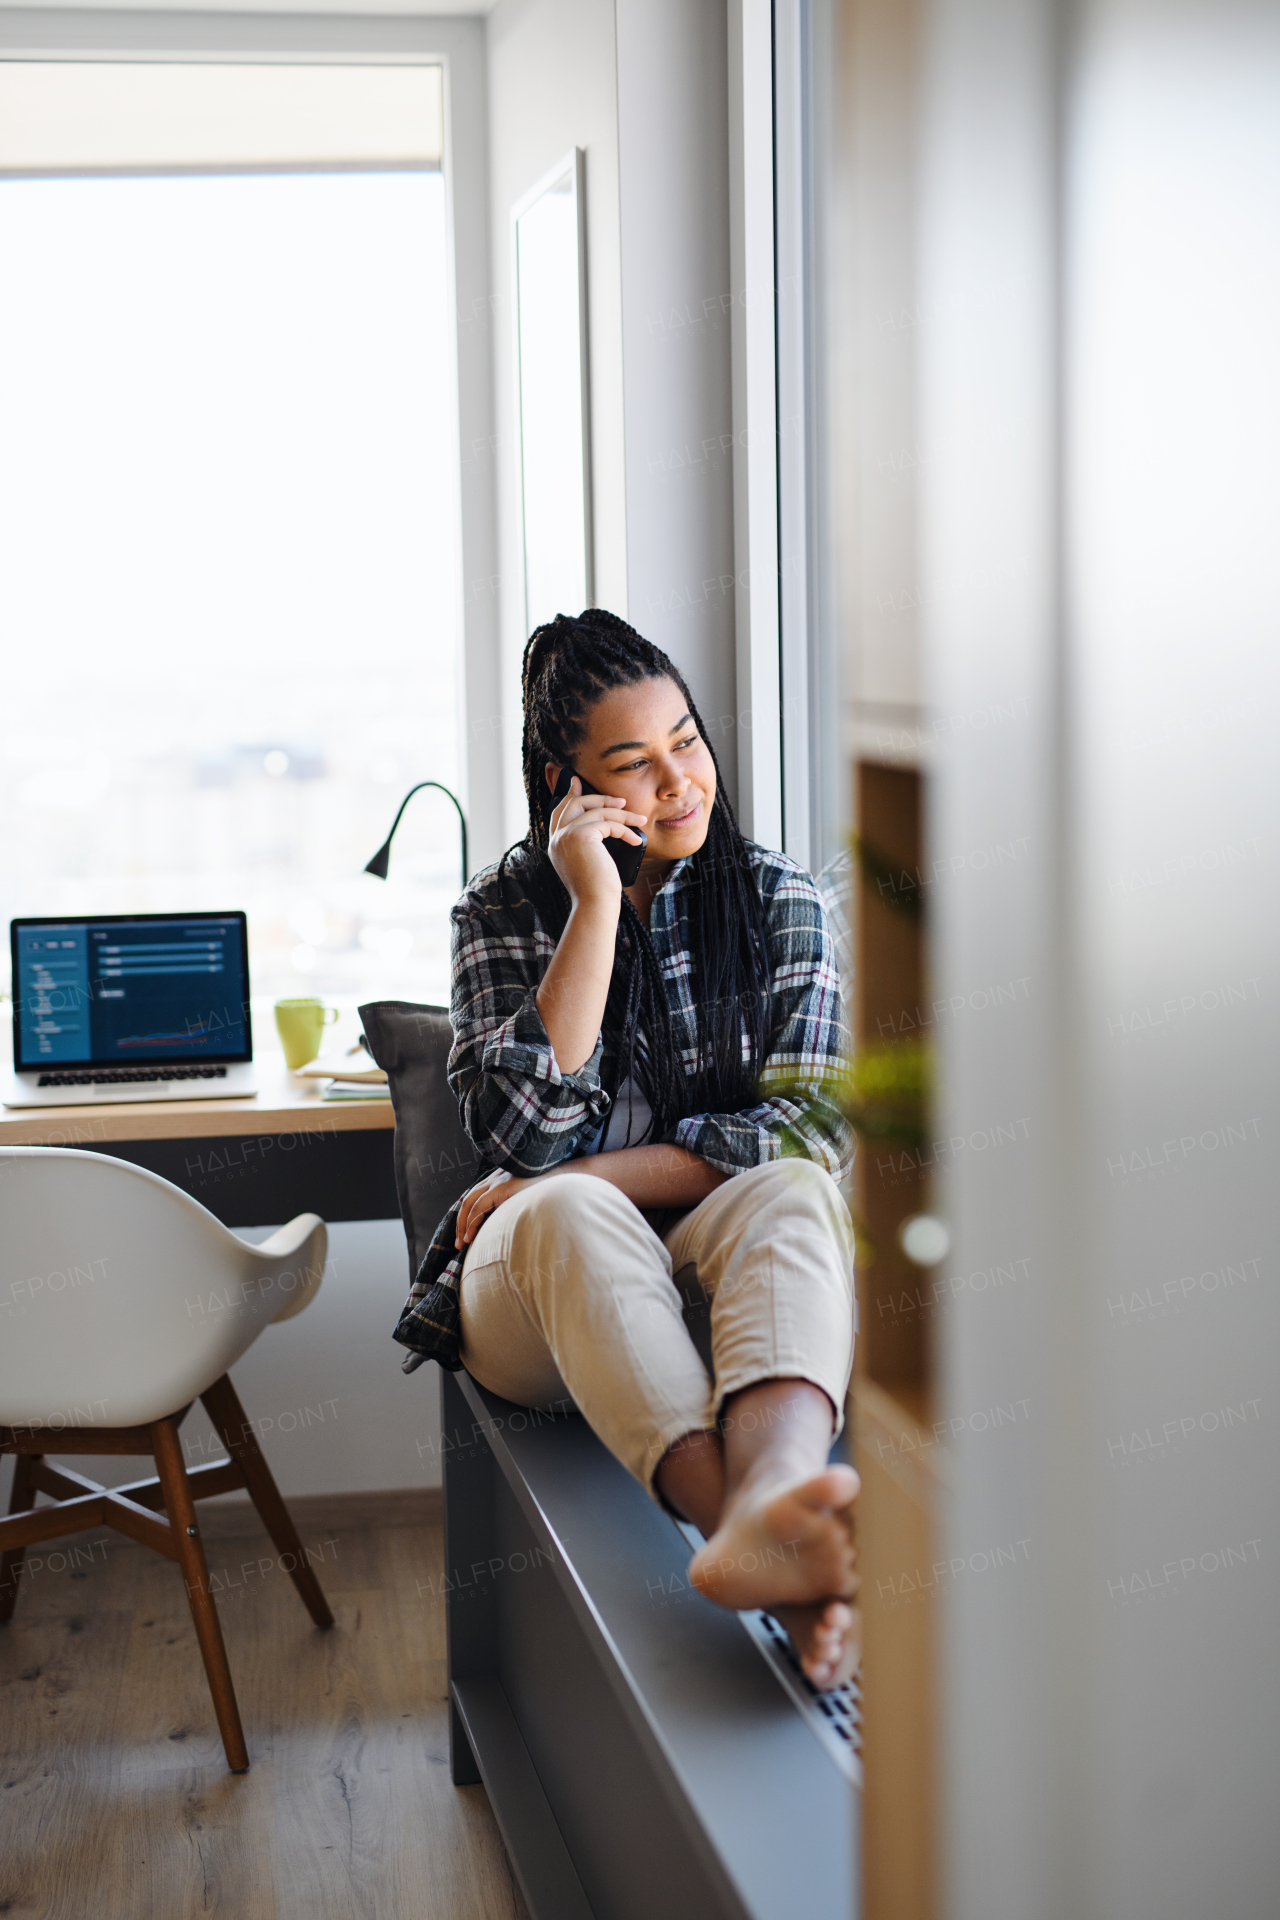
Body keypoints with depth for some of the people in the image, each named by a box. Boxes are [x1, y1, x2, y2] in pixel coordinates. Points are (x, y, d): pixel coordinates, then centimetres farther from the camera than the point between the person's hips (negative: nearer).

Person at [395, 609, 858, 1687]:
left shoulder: (779, 899, 6)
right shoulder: (505, 910, 5)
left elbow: (810, 1125, -6)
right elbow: (528, 1133, -11)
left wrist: (586, 1178, -12)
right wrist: (596, 904, -14)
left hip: (726, 1272, 1)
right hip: (554, 1278, 0)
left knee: (789, 1194, -33)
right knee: (567, 1215, -36)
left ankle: (770, 1501, -66)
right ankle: (777, 1563, -61)